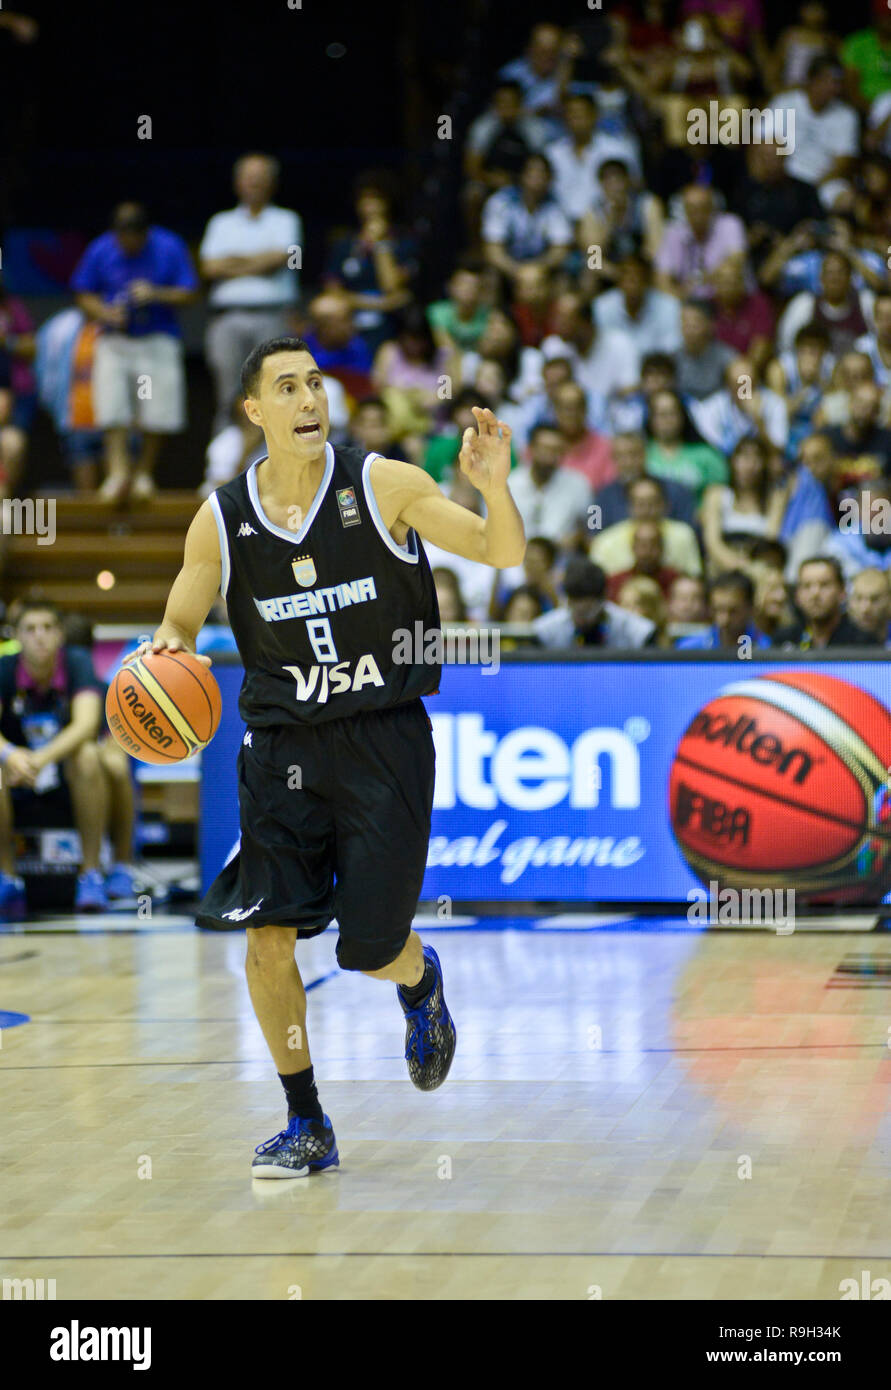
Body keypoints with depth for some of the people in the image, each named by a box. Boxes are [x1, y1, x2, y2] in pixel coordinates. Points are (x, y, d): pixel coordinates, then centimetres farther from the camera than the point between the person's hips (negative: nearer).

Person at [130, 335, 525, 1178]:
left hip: (384, 737, -2)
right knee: (266, 936, -6)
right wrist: (165, 649, -15)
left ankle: (420, 982, 38)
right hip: (282, 743, 2)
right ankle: (306, 1128, 10)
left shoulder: (382, 487, -8)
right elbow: (179, 622, 10)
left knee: (371, 950, -2)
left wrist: (494, 487, -29)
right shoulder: (221, 522, -2)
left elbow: (503, 554, -9)